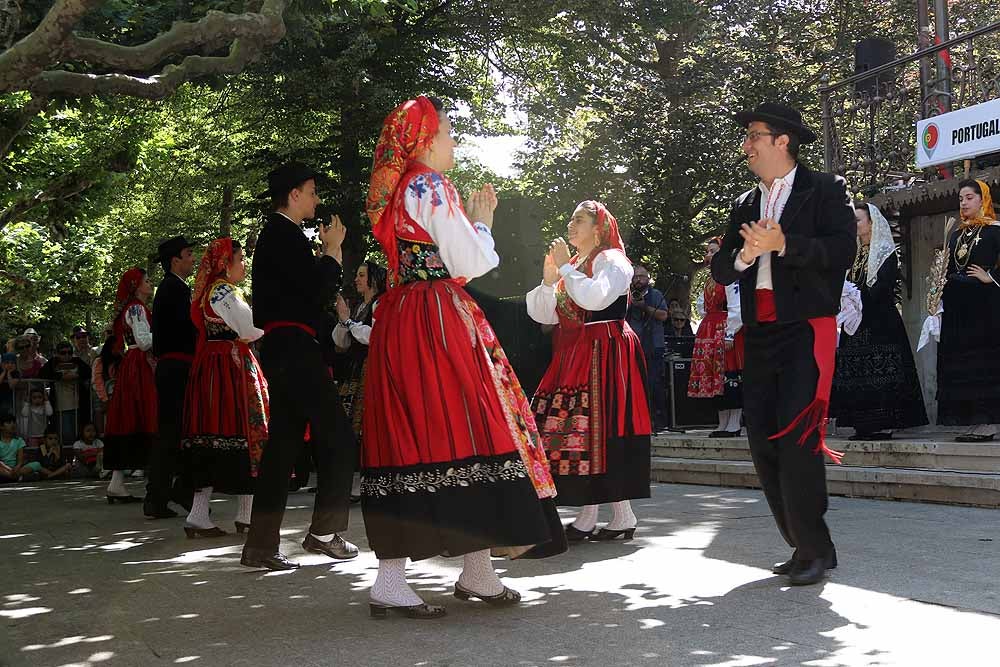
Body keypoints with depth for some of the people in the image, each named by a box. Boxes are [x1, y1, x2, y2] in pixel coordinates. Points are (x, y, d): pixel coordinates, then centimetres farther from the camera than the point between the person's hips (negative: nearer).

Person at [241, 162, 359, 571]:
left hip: (281, 349, 10)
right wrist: (333, 250, -3)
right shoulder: (286, 235, -11)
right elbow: (317, 290, -17)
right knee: (338, 438, -4)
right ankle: (324, 531, 0)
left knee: (283, 444, 8)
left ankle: (260, 545, 8)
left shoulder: (274, 234, 21)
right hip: (294, 348, -10)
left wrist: (328, 253, 15)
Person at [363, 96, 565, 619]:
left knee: (407, 434, 5)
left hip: (397, 320, 9)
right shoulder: (432, 187, -9)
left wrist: (467, 221, 23)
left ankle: (390, 580, 3)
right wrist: (482, 221, 5)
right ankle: (477, 571, 1)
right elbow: (470, 264, -12)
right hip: (439, 321, -9)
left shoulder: (392, 192, 18)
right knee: (462, 432, -3)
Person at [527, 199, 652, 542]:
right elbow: (544, 315, 15)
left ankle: (587, 517, -8)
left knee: (594, 427, -11)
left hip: (604, 353, -8)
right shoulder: (571, 265, 20)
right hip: (573, 356, 8)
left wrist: (565, 267, -12)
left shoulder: (612, 260, -2)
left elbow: (595, 297, -21)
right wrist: (549, 278, 1)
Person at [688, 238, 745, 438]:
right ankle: (723, 424, 12)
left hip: (726, 331, -9)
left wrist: (730, 334, -21)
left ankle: (734, 425, -7)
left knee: (729, 377, -9)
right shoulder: (709, 280, 19)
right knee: (714, 379, 8)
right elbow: (701, 305, 31)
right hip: (709, 332, 9)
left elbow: (736, 307, -17)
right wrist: (707, 326, 16)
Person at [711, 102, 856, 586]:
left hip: (806, 329, -7)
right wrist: (744, 255, -9)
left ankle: (814, 549, -7)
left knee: (795, 438, -16)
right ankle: (803, 545, 13)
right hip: (760, 333, 7)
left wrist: (783, 244, -19)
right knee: (763, 442, 4)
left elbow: (844, 251, -12)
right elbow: (720, 270, 12)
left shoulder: (824, 190, 2)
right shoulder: (745, 206, 19)